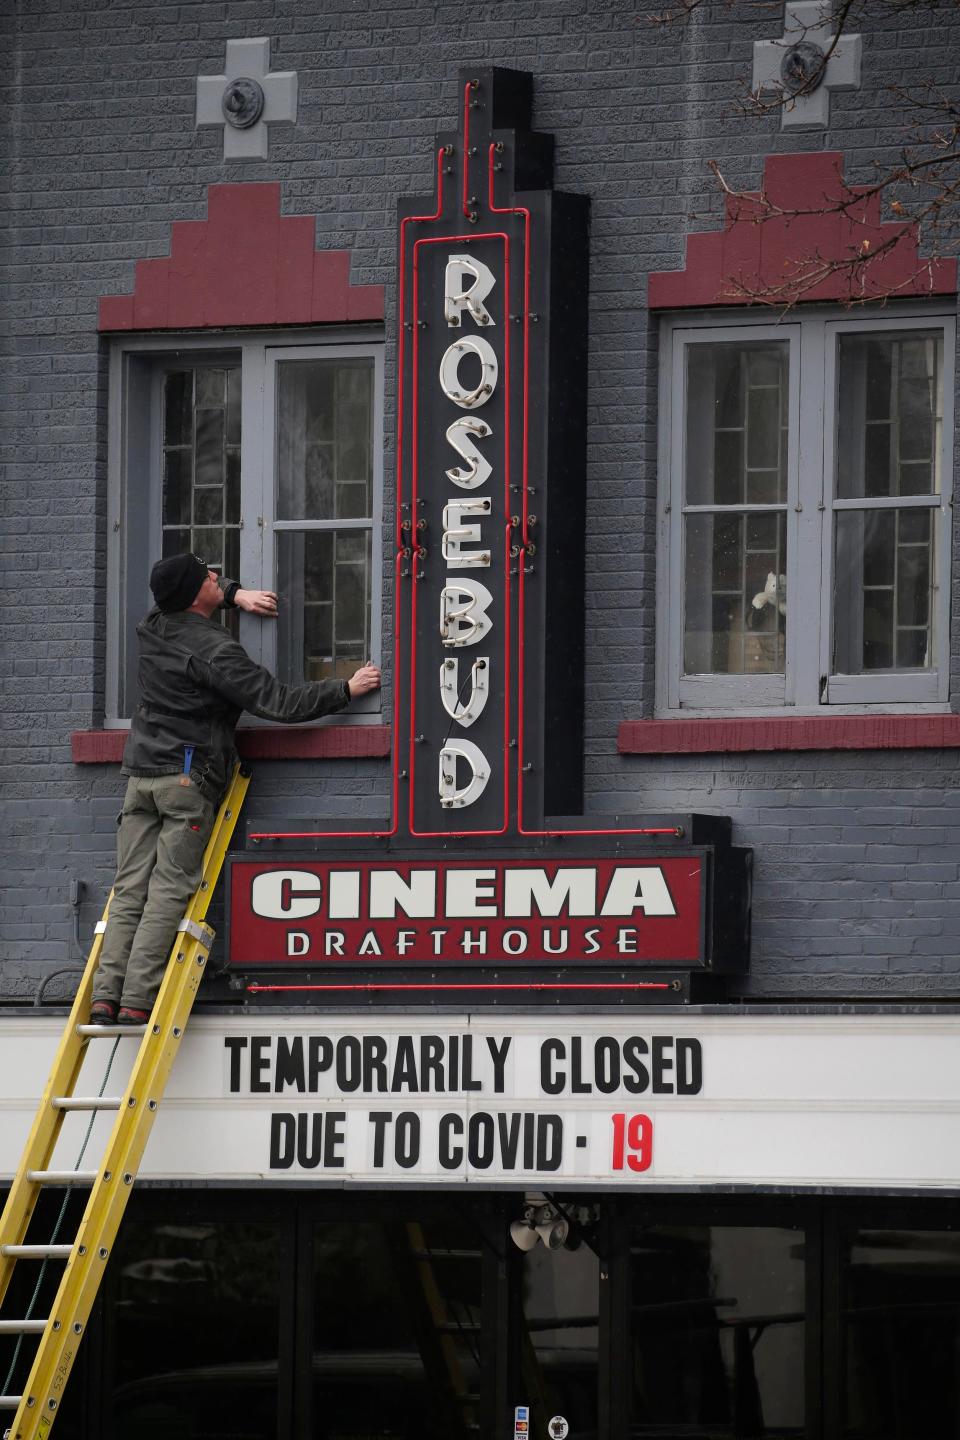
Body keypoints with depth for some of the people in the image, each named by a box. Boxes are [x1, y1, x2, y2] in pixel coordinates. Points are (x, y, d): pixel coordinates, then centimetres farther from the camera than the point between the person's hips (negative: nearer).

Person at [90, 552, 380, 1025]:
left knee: (129, 890, 3)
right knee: (168, 892, -7)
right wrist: (346, 689, -4)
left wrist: (235, 594, 21)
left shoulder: (154, 627, 8)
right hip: (188, 774, -7)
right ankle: (137, 1001, -14)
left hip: (140, 771, 7)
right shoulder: (214, 652, -14)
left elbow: (180, 598, 33)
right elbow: (278, 703, -14)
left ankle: (106, 997, -7)